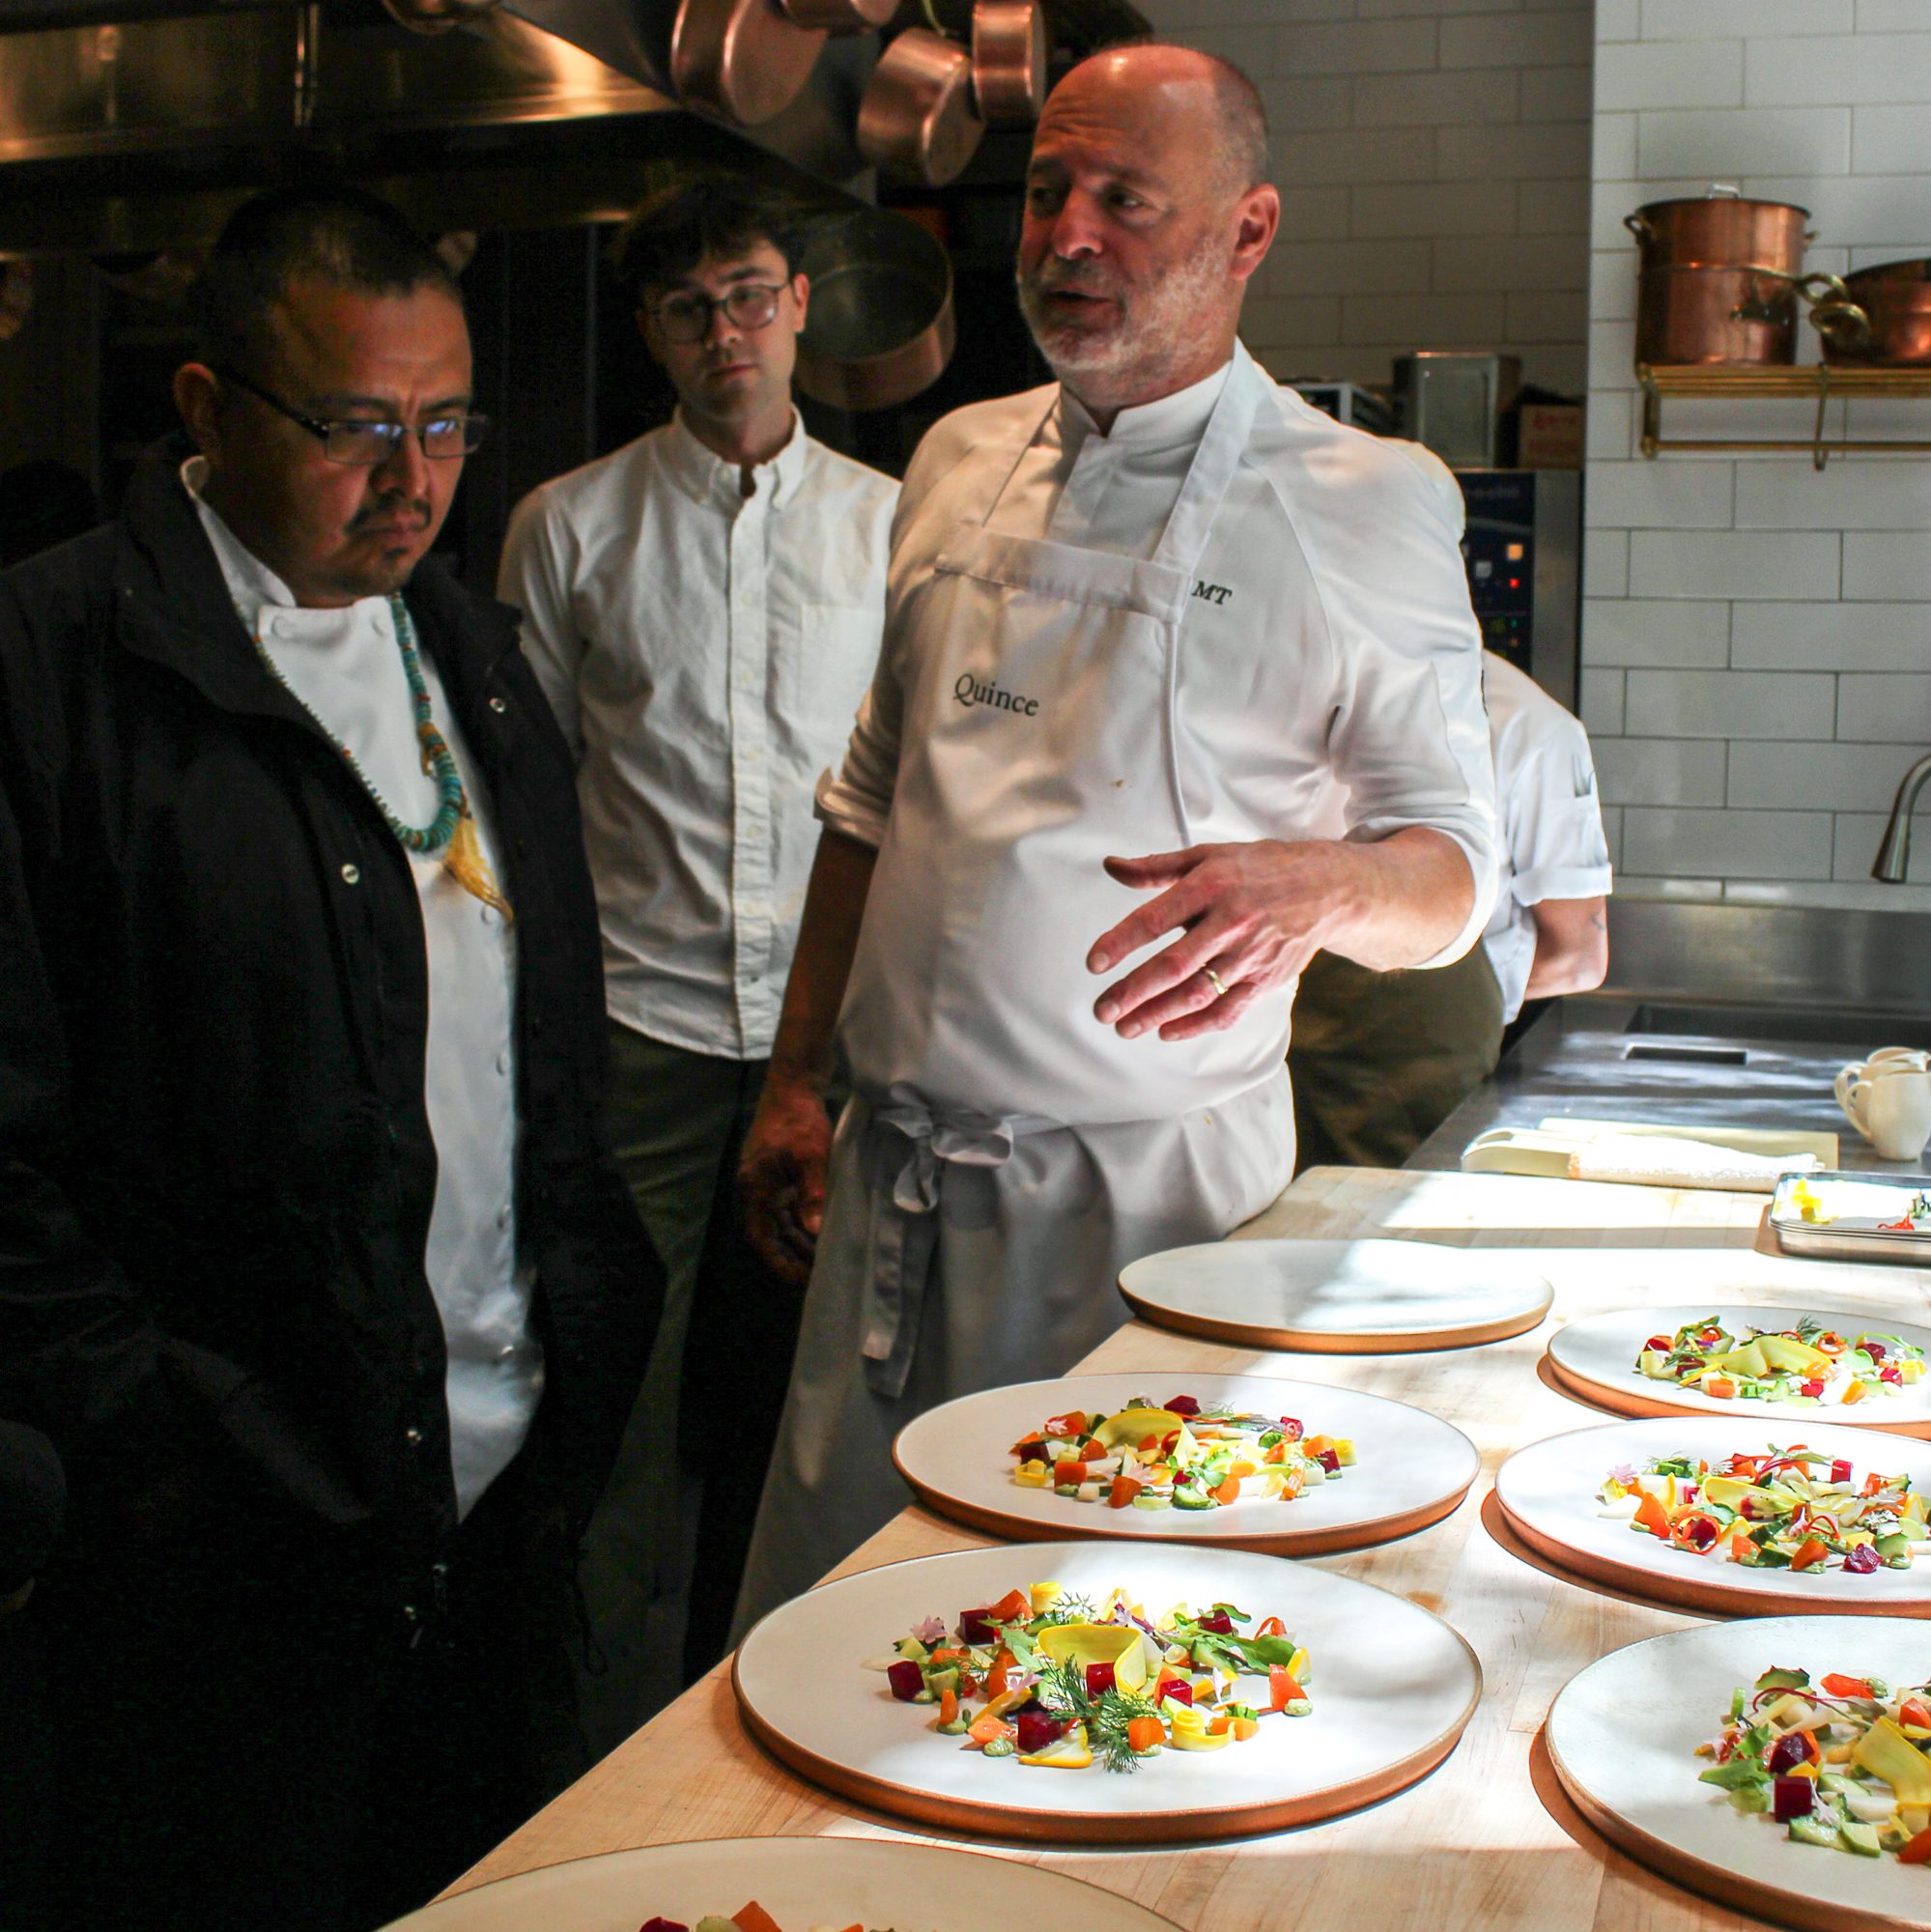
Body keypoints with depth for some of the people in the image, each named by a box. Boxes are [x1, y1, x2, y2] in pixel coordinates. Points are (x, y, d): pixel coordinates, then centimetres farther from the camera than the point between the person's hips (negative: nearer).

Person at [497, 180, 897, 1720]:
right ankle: (631, 1753, 17)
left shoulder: (891, 522, 8)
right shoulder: (569, 527, 5)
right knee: (636, 1412, 2)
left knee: (795, 1411, 10)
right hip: (642, 1025, -1)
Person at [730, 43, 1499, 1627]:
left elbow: (1454, 863, -3)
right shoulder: (960, 463, 10)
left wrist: (1321, 885, -26)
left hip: (1150, 1186, -4)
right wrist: (793, 1079, 15)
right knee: (825, 1613, 8)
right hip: (893, 1169, 4)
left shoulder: (1365, 504, -4)